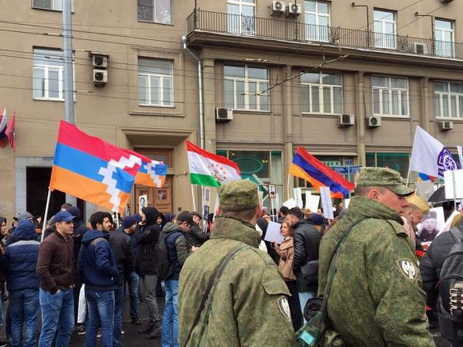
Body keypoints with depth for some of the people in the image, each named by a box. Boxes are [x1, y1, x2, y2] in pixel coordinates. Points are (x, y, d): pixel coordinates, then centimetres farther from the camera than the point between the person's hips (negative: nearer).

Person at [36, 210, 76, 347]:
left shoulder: (71, 240, 7)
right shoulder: (49, 242, -16)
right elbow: (41, 270, -23)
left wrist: (72, 282, 9)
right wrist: (53, 288, -17)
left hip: (68, 291, 8)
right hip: (52, 292, -7)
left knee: (68, 327, 15)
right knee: (49, 330, 2)